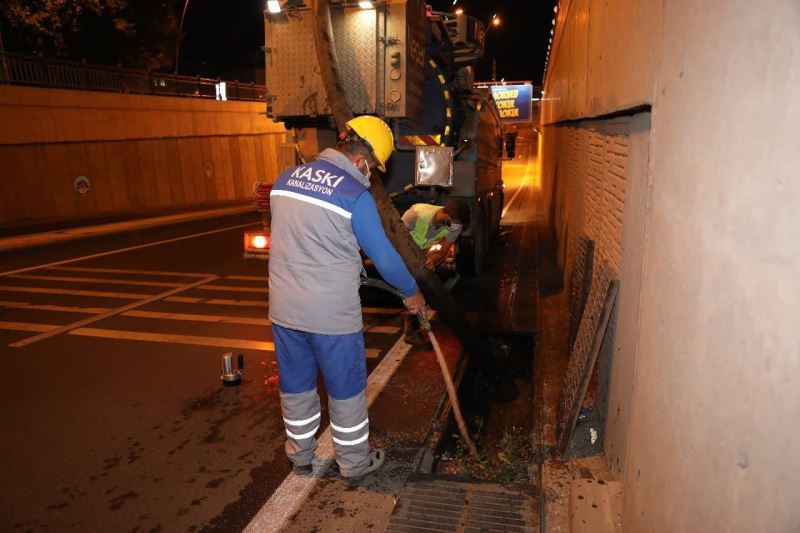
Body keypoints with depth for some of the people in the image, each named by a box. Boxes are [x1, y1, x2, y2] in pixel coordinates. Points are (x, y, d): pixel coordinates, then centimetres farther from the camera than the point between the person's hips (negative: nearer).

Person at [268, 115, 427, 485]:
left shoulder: (286, 179, 4)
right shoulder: (355, 195, -15)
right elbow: (383, 256, -9)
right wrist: (412, 292, 7)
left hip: (284, 308, 6)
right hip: (332, 313, -5)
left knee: (295, 385, 21)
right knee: (346, 389, 13)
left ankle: (300, 456, 40)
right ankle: (354, 464, 30)